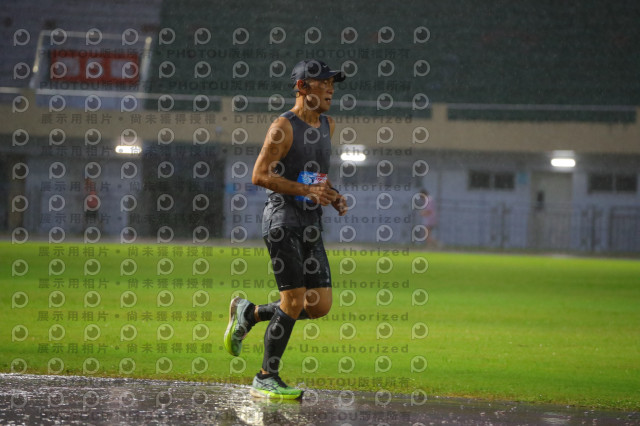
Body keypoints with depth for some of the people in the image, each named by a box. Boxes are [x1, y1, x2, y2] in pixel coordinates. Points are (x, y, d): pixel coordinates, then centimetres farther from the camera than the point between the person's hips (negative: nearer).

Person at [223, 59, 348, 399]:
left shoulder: (327, 126, 14)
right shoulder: (284, 127, -10)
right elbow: (260, 175, -15)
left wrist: (331, 195, 8)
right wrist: (307, 191, -20)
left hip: (311, 224, 8)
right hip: (283, 221, -8)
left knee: (320, 305, 3)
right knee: (294, 301, -11)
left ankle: (249, 314, 23)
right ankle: (266, 380, 1)